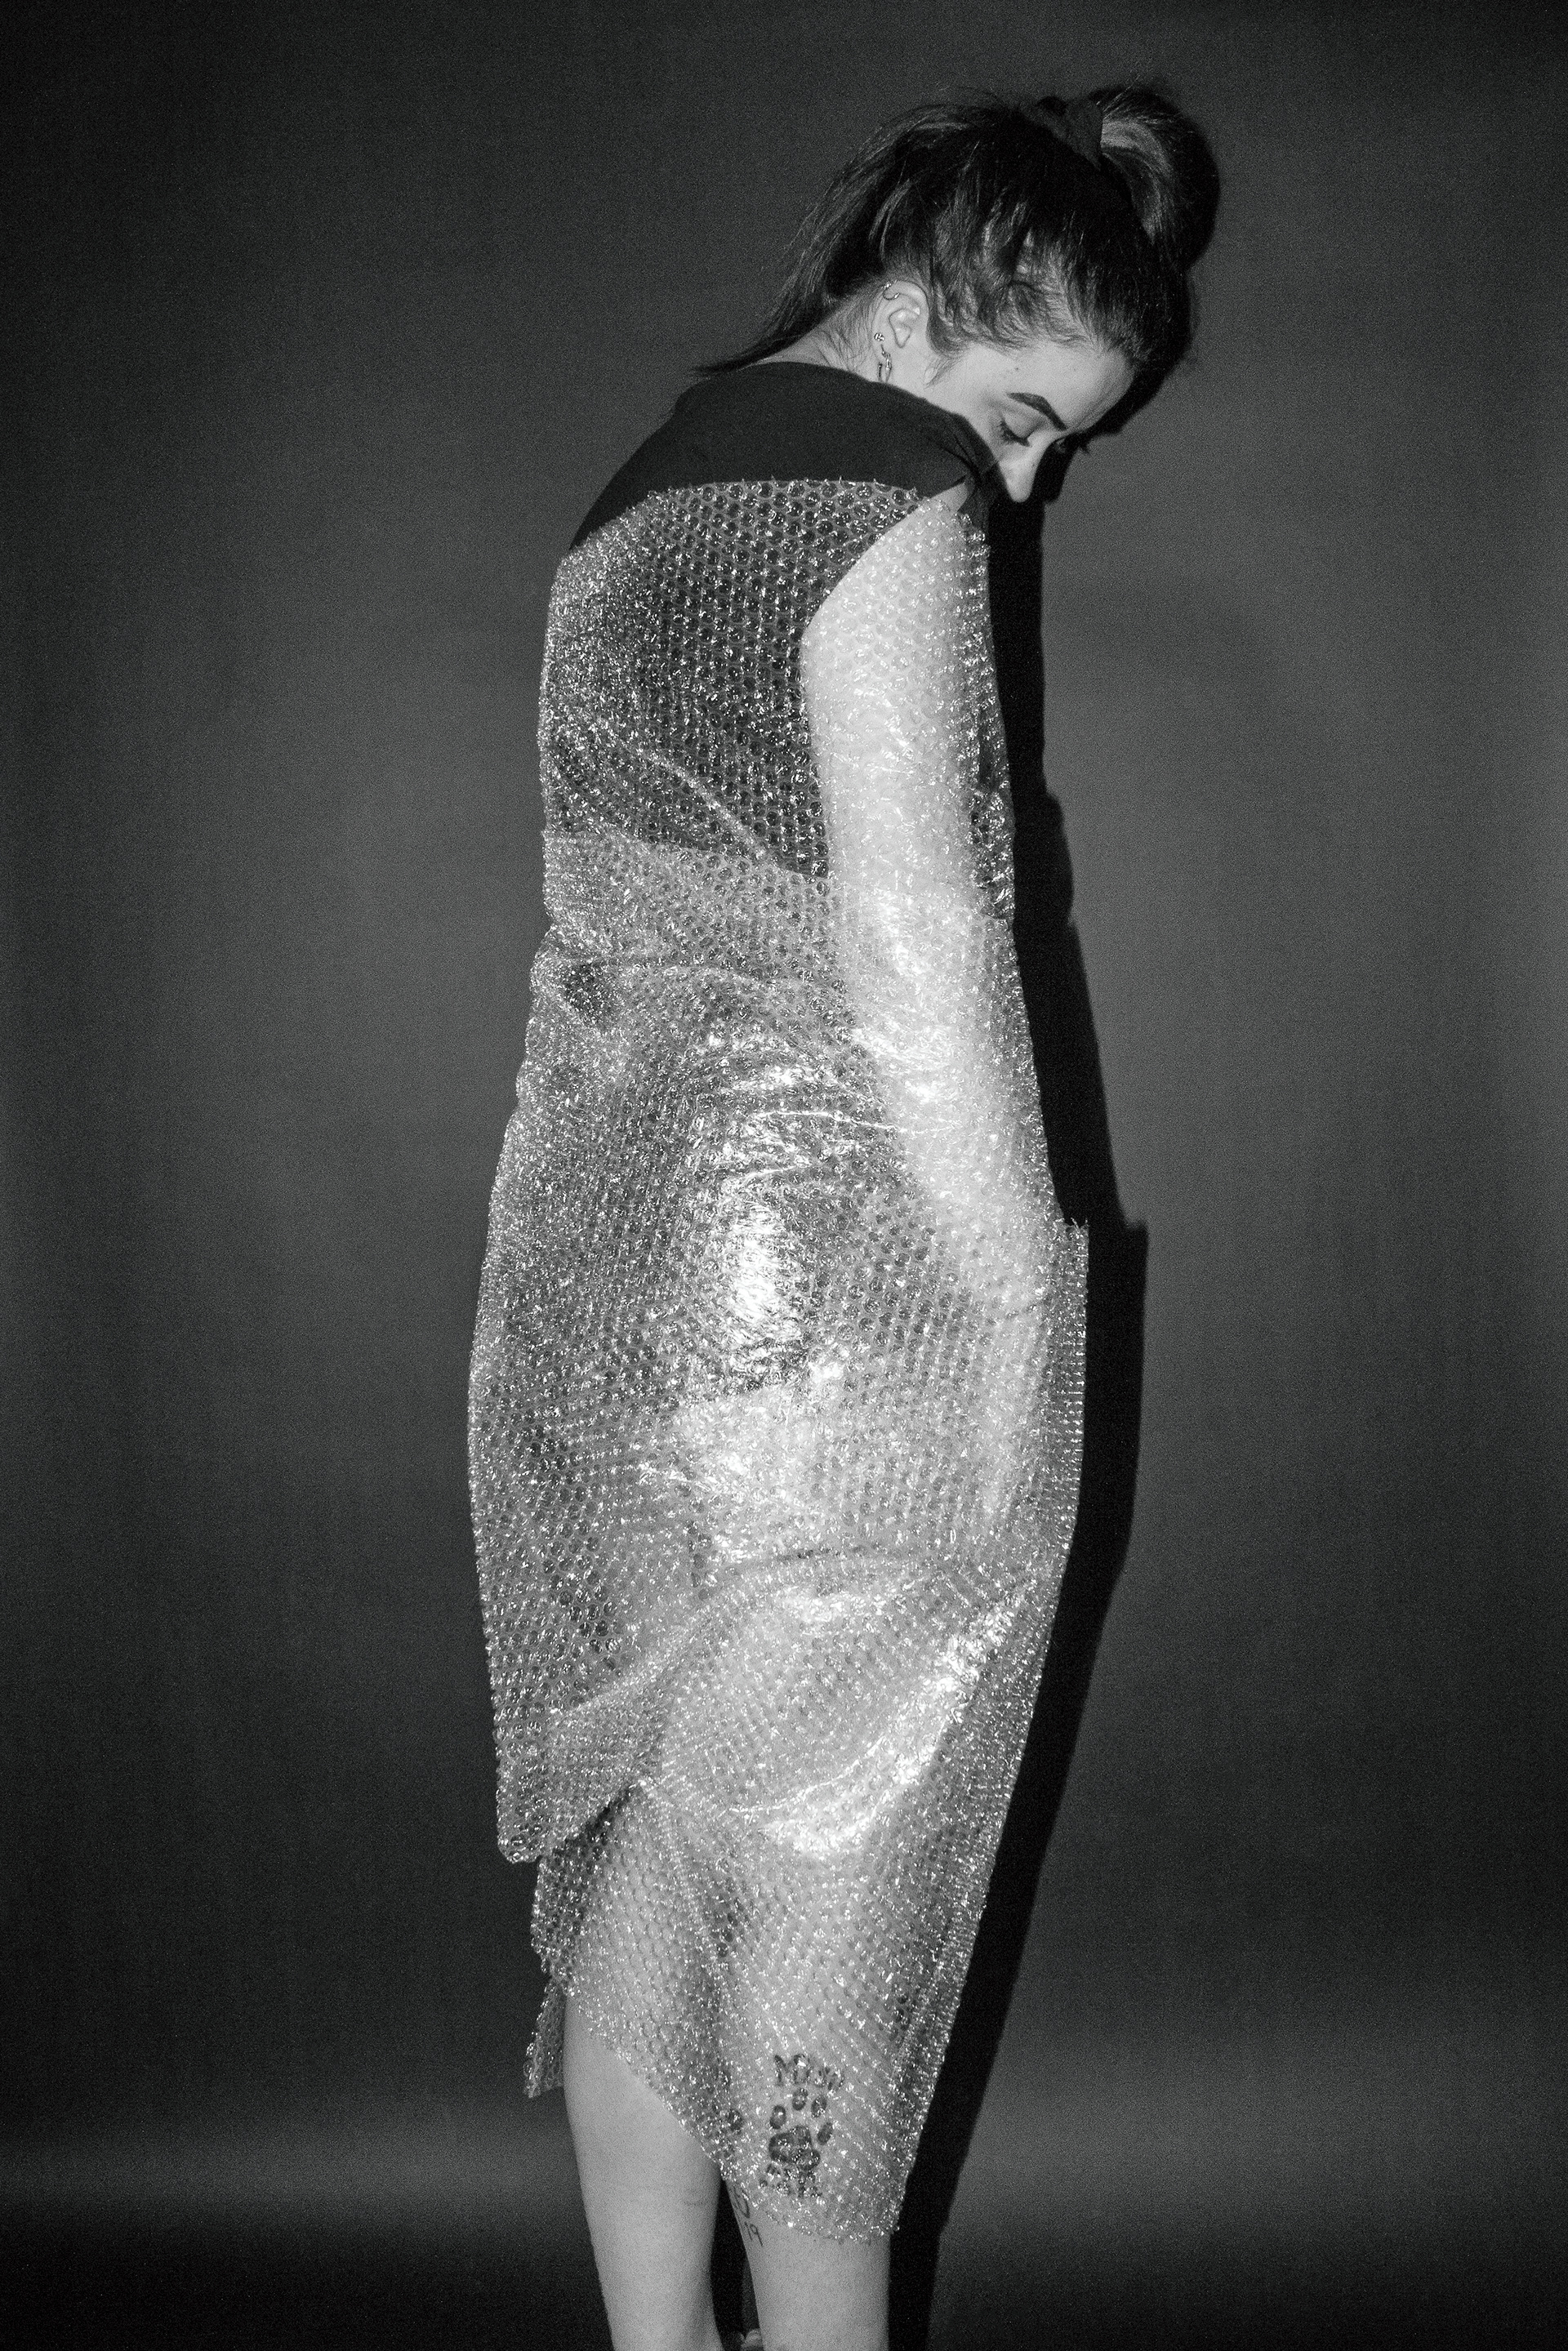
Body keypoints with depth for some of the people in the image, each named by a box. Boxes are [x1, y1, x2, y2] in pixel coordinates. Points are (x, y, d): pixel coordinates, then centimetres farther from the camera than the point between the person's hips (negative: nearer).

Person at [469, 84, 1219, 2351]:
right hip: (834, 1266, -8)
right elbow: (911, 927, -17)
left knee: (648, 1836, 14)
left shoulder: (637, 496, 17)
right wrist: (1018, 1308, -13)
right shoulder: (881, 487, -10)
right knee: (833, 1854, 5)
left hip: (596, 1241, 8)